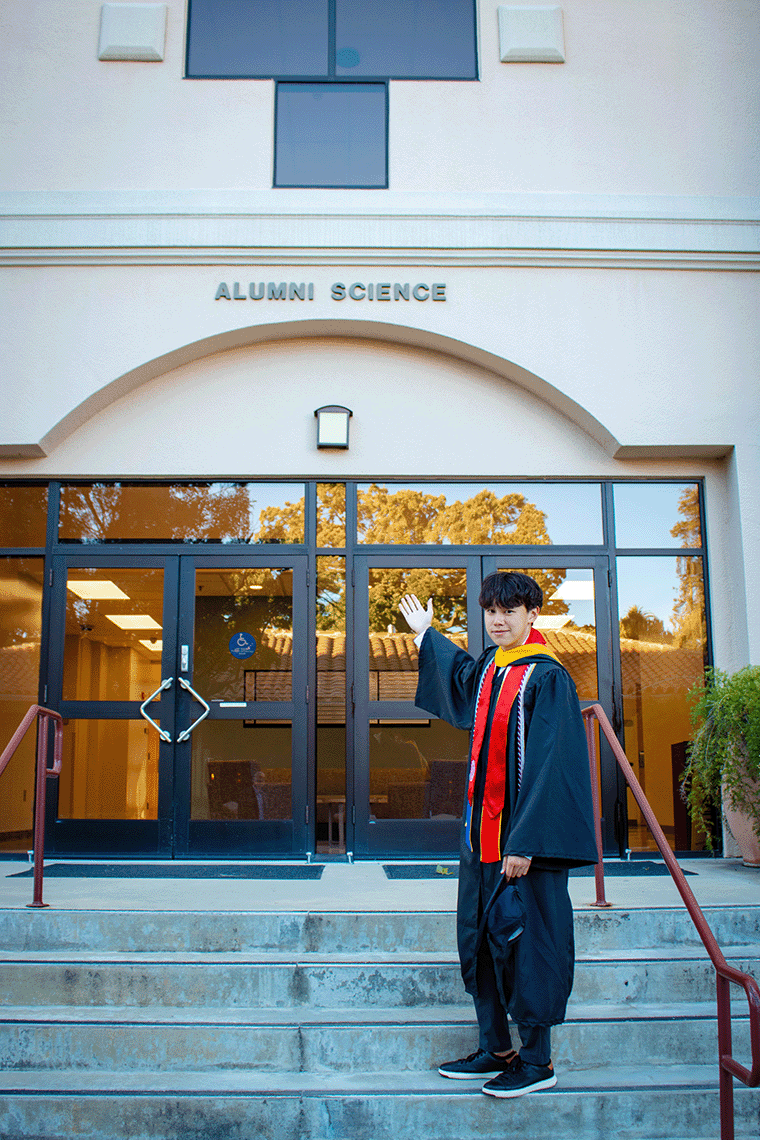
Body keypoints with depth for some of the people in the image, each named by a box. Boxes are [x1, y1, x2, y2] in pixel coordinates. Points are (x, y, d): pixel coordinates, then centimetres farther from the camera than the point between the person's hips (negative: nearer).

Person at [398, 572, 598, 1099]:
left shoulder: (547, 678, -14)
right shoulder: (488, 668, 8)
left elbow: (547, 765, -19)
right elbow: (461, 672, 34)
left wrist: (524, 843, -23)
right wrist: (426, 634, 48)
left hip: (525, 836, -8)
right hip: (482, 833, 8)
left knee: (526, 943, 1)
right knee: (479, 938, 13)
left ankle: (537, 1061, 16)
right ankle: (495, 1049, 27)